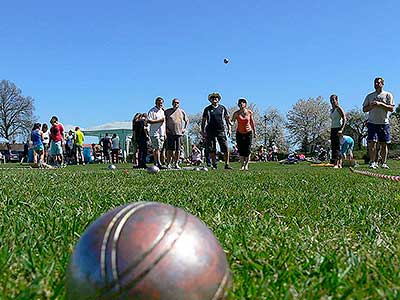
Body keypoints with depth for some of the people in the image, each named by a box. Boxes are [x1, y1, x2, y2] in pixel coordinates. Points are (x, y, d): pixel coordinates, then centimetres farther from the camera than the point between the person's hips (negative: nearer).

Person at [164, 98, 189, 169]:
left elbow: (187, 121, 23)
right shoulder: (167, 111, 7)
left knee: (178, 149, 2)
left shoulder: (182, 112, 13)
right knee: (170, 149, -6)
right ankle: (168, 163, 1)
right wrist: (166, 128, 0)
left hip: (179, 133, 2)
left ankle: (176, 164, 9)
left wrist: (185, 128, 10)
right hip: (170, 133, -2)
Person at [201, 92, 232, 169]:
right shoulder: (207, 109, 7)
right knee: (212, 150, 1)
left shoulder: (222, 108, 10)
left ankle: (227, 164, 0)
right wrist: (202, 131, 3)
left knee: (225, 148, -6)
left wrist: (229, 129, 8)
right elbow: (203, 121, 9)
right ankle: (214, 165, 11)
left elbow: (227, 119, 15)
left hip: (221, 131, 1)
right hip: (210, 131, 0)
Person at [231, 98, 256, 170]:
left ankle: (246, 165, 5)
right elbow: (232, 122, -15)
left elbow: (252, 122, 5)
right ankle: (242, 165, 7)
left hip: (248, 132, 0)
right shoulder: (236, 113, -9)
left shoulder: (249, 112, -7)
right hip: (239, 133, 0)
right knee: (240, 150, -3)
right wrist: (230, 122, -38)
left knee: (248, 150, -6)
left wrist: (254, 132, 10)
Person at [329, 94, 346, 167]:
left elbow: (344, 119, -12)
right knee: (333, 146, 5)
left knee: (337, 146, -13)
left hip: (338, 128, -8)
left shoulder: (339, 108, -6)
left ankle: (337, 164, -17)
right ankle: (334, 162, 7)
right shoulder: (331, 110, 17)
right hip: (332, 129, 8)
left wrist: (341, 129, -21)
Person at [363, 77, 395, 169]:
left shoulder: (388, 95, 7)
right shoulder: (369, 96, 12)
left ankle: (384, 163, 11)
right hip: (372, 123, 1)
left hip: (384, 123, 0)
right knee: (372, 143, -11)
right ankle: (373, 162, -8)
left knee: (384, 144, 4)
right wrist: (372, 106, -9)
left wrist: (381, 104, -14)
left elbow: (391, 108, -3)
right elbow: (364, 109, 10)